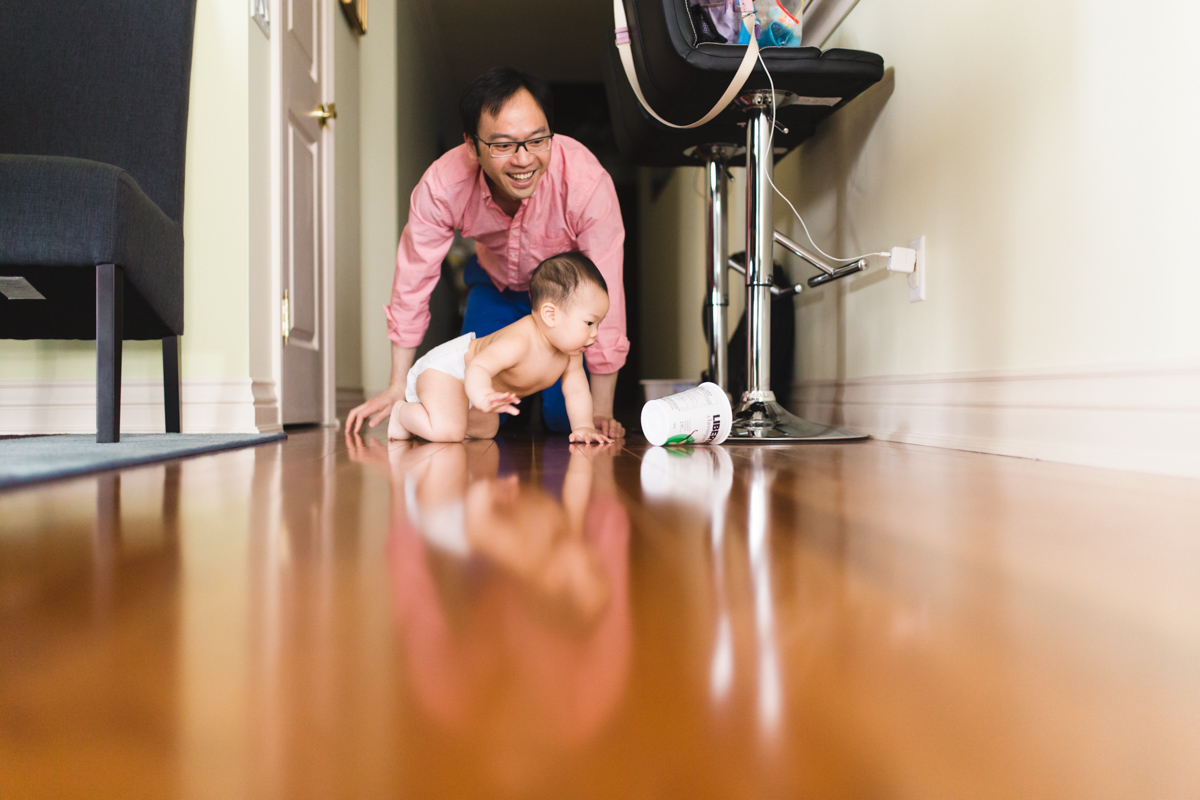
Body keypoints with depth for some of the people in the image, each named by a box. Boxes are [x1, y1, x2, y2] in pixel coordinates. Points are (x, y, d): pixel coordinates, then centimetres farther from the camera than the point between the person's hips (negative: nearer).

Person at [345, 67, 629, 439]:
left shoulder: (588, 183, -38)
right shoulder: (442, 185, -31)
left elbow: (605, 297, -31)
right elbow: (414, 276, -18)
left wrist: (601, 409, -27)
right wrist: (398, 387, -14)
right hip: (495, 284, 2)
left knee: (567, 418, -11)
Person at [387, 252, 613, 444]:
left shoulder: (571, 353, -14)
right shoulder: (518, 342, -41)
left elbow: (576, 391, -7)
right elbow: (478, 367, -50)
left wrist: (583, 427, -21)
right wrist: (483, 396, -71)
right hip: (446, 367, -9)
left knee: (486, 430, 23)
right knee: (446, 431, -28)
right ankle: (402, 412, 2)